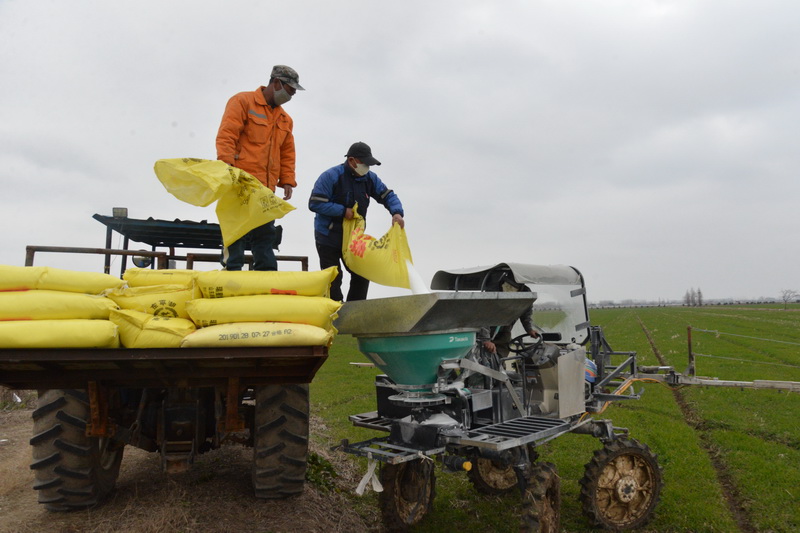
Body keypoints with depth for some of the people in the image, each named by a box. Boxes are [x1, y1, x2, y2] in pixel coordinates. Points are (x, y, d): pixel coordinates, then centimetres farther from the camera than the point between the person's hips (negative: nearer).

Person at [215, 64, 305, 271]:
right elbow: (226, 137, -8)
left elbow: (287, 153, 21)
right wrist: (227, 169, -19)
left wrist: (287, 181, 9)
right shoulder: (243, 101, 1)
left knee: (266, 234, 7)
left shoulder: (285, 119, 21)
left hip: (266, 187, 7)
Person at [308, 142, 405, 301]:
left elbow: (388, 195, 5)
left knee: (362, 276, 8)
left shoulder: (369, 178, 2)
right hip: (328, 238, -6)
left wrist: (396, 212, -16)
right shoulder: (330, 176, -16)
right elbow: (315, 203, -21)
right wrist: (343, 211, -22)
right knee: (333, 280, -1)